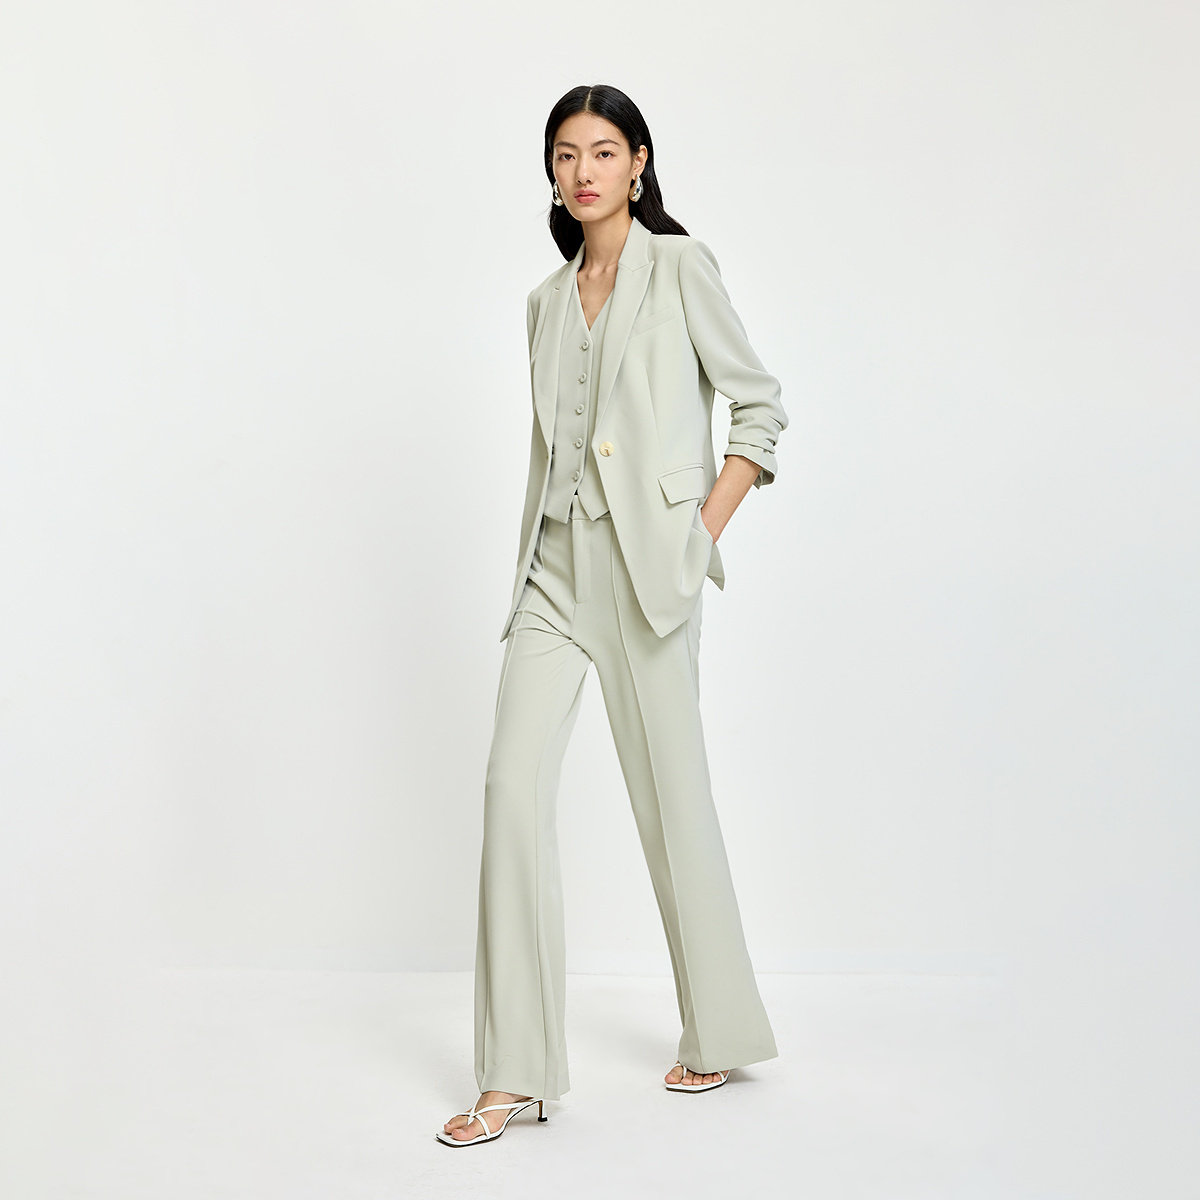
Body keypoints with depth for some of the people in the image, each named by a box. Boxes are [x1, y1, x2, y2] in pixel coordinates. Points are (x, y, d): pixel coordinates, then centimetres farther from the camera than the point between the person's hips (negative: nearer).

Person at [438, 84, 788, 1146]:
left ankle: (721, 1031, 23)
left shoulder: (678, 267, 1)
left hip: (644, 562, -5)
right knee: (514, 785, -6)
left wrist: (703, 530, -9)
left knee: (671, 794, 2)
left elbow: (760, 405, 0)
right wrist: (533, 553, 14)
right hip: (555, 563, 5)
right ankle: (515, 1074, 0)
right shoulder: (548, 300, 17)